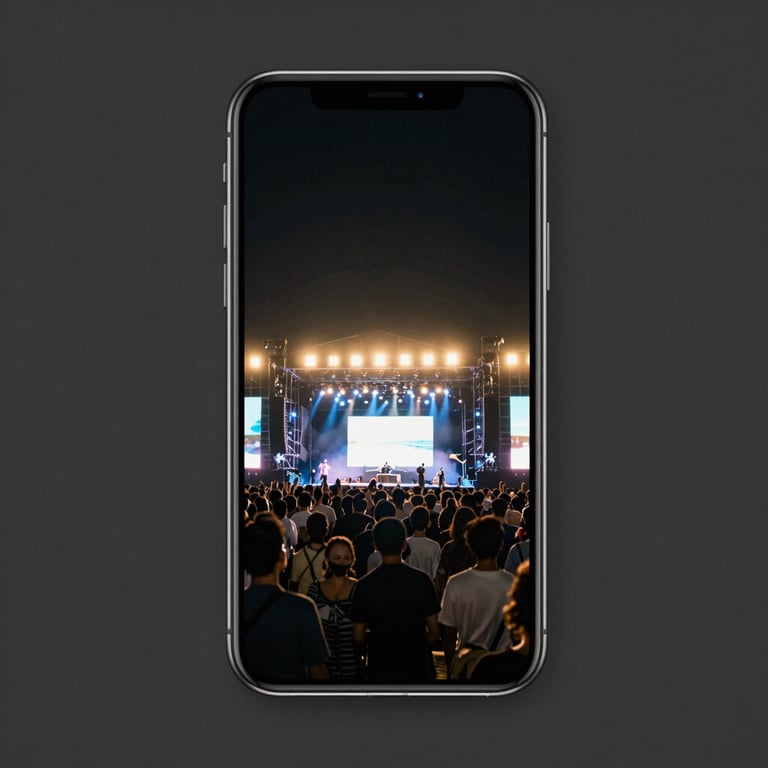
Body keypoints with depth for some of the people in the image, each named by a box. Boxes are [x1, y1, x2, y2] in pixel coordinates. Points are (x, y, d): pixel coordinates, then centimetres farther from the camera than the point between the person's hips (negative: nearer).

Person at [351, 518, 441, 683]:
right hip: (417, 668, 0)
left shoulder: (364, 585, -9)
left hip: (379, 671, 1)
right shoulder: (421, 580, -10)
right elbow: (434, 632, -6)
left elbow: (358, 637, -6)